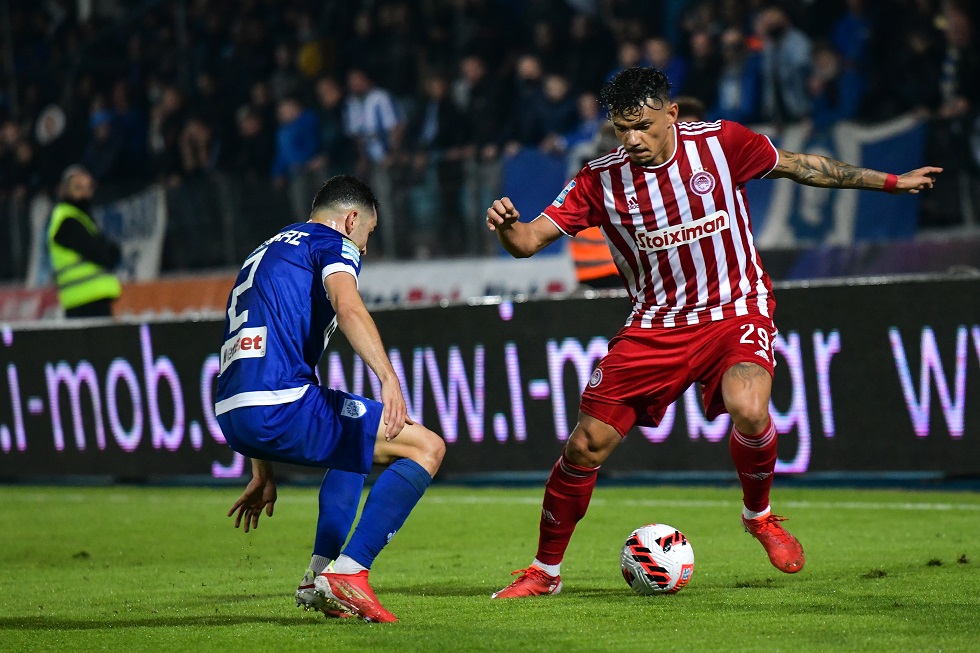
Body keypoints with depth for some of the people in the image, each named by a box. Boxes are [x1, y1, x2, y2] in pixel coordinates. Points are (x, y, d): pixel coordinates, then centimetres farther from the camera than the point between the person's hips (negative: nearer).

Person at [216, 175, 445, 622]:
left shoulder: (264, 253, 33)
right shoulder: (332, 242, 7)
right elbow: (347, 307, -18)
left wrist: (262, 472, 38)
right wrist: (388, 377, -30)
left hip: (232, 416, 9)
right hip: (281, 405, -9)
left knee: (355, 436, 36)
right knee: (426, 447, -3)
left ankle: (319, 576, 22)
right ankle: (347, 573, -12)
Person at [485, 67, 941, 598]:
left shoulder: (721, 143, -10)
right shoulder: (600, 179, -8)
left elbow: (796, 167, 6)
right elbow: (528, 241, -11)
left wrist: (891, 182, 13)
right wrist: (505, 225, -36)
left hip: (736, 311, -2)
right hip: (654, 326, 2)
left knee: (748, 410, -31)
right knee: (585, 448, -5)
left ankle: (759, 515, 1)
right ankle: (545, 572, 15)